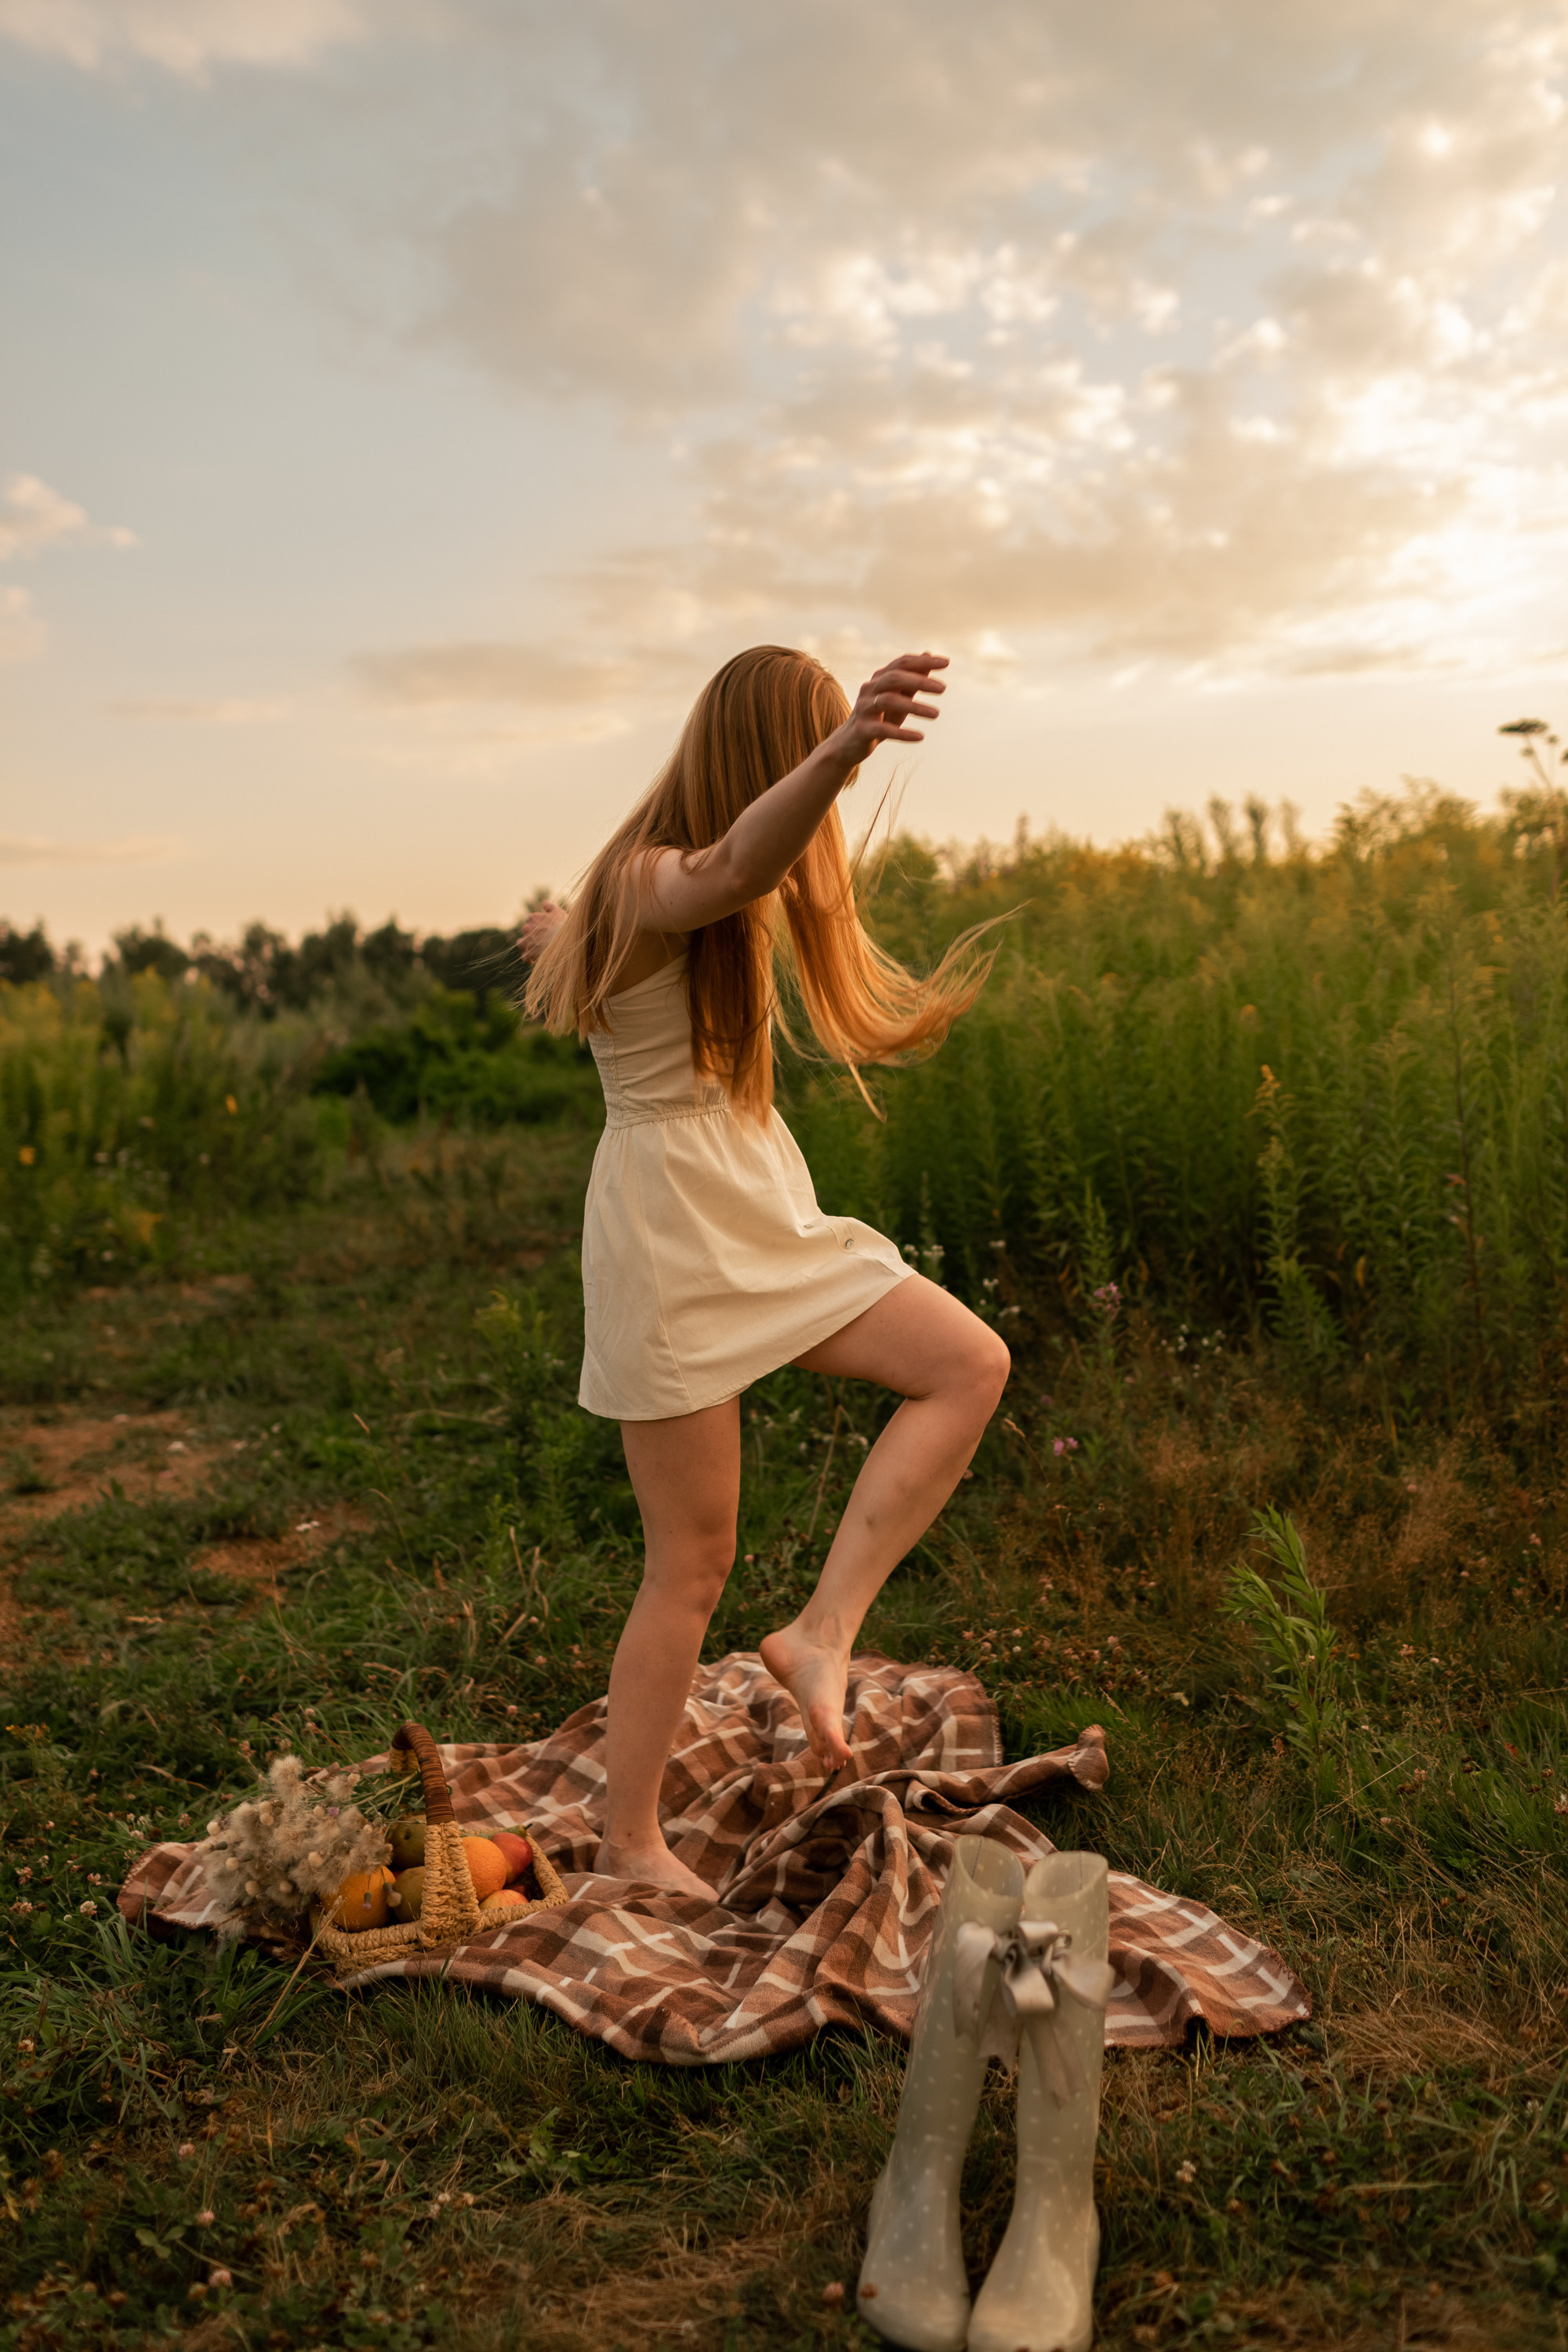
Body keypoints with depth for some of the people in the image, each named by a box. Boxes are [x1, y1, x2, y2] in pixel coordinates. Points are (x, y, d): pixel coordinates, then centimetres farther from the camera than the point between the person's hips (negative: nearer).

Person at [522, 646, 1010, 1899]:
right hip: (672, 1239, -9)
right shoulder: (650, 883, -17)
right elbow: (735, 869, -43)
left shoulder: (663, 887, 13)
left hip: (764, 1219, 9)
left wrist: (565, 936, 61)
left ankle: (822, 1632, -4)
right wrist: (843, 748, -62)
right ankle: (629, 1848, 17)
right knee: (694, 1564, 0)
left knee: (971, 1364, -3)